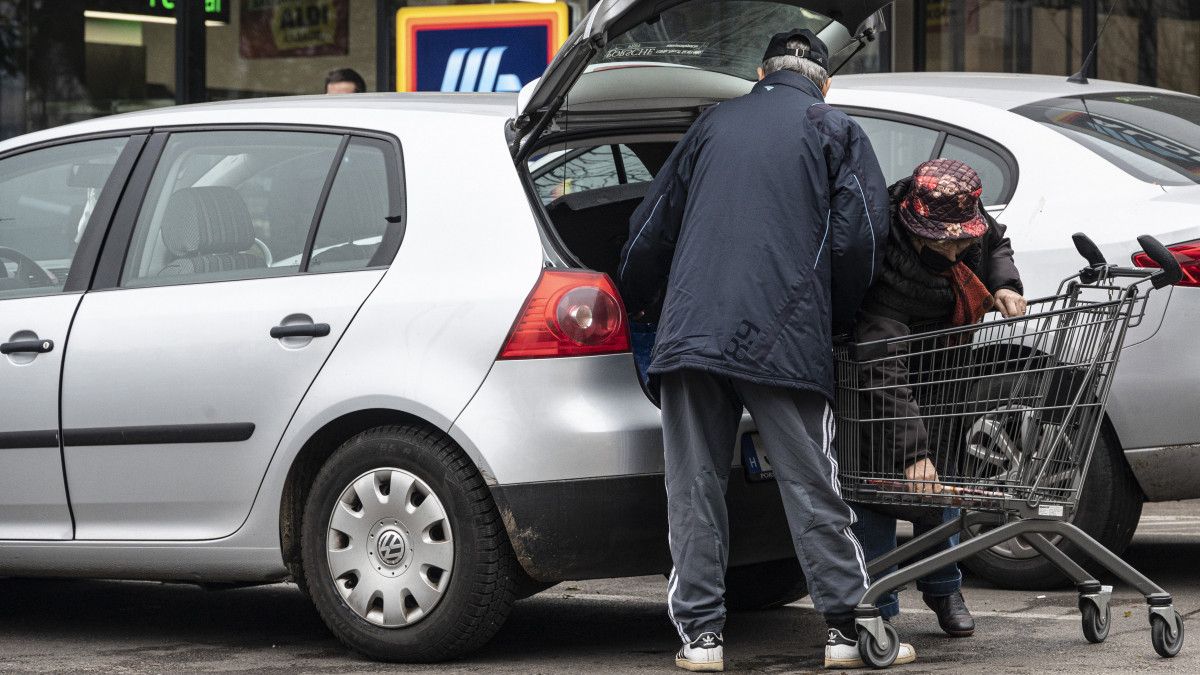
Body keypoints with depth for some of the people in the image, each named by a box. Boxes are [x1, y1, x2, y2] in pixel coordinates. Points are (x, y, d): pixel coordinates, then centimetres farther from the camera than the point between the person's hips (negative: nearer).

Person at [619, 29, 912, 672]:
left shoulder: (714, 123, 19)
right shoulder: (834, 130, 10)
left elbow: (653, 227, 23)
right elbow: (861, 233, 1)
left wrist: (636, 305, 39)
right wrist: (840, 315, 17)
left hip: (690, 327, 2)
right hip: (784, 337, -2)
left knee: (694, 485, 5)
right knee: (811, 482, 1)